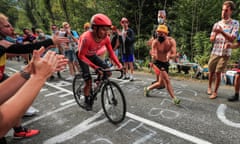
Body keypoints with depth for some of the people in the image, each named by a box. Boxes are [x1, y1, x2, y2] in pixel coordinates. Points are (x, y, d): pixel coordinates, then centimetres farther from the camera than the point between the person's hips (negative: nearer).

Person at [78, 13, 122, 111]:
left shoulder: (106, 38, -22)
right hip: (83, 56, -5)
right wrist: (95, 67, -42)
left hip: (92, 55, 5)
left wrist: (119, 64, -26)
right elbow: (81, 56, -32)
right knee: (88, 80, -12)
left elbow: (111, 53, -13)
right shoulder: (87, 37, -38)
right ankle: (87, 100, 13)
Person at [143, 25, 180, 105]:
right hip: (158, 63, -4)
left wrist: (169, 56, -42)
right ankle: (174, 98, -9)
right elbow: (153, 52, -25)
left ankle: (147, 89, 36)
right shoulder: (155, 42, -16)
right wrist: (153, 55, -50)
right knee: (167, 80, -19)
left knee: (159, 83, 11)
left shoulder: (171, 41, -12)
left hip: (165, 63, 4)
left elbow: (174, 54, -19)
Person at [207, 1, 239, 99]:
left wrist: (222, 32, -26)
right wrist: (215, 35, -16)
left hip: (225, 53, -3)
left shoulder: (235, 23, -2)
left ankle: (215, 91, 11)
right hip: (215, 52, 3)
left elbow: (232, 39, -12)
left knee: (218, 73, -4)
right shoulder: (217, 24, 7)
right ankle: (209, 87, 34)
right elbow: (211, 39, 7)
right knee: (211, 71, 11)